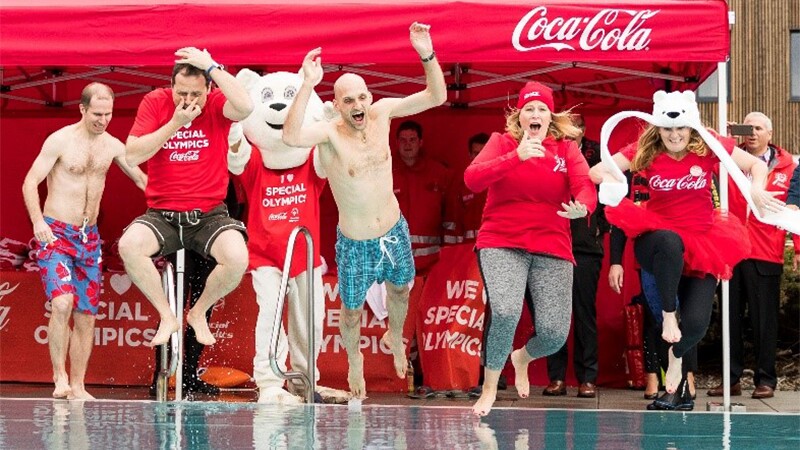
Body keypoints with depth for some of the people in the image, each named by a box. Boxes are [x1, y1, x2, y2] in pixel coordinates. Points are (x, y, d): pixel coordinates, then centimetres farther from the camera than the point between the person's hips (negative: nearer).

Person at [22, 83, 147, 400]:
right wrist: (38, 221, -25)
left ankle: (77, 386, 15)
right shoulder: (60, 140, -8)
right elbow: (30, 183, -11)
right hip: (55, 232, -6)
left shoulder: (112, 146, 7)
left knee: (86, 314, 6)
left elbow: (140, 178, 20)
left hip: (89, 236, 6)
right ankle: (60, 378, -16)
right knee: (62, 302, -24)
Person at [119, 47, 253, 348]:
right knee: (129, 245, -31)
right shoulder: (155, 103, -2)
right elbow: (132, 156, -10)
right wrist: (174, 123, -17)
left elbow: (246, 107, -28)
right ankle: (167, 316, -7)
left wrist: (211, 66, -25)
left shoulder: (216, 105, -3)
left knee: (237, 257, -30)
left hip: (209, 216, -1)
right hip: (162, 216, 1)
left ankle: (199, 313, 2)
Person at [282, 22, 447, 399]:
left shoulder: (381, 113, -13)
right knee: (352, 311, 16)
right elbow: (291, 137, -48)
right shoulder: (328, 133, -26)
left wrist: (426, 55, -31)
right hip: (355, 244, -4)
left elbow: (435, 97, -13)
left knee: (399, 291, 28)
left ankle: (395, 339, 60)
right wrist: (307, 84, -56)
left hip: (394, 232, 4)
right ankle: (354, 360, 48)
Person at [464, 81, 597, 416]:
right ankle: (489, 387, 0)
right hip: (501, 244, -2)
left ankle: (522, 358, 33)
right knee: (504, 312, -28)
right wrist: (517, 156, -24)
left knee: (554, 334, -8)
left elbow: (586, 187, -9)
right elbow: (472, 179, -13)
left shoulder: (567, 148, 7)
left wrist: (582, 207, -34)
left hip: (552, 250, 2)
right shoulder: (501, 143, 3)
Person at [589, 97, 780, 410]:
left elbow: (757, 165, 2)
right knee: (670, 241, -42)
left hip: (702, 244, 1)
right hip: (658, 241, -1)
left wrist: (757, 189, -20)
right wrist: (609, 180, -29)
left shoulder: (709, 148, -4)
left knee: (697, 323, -13)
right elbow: (596, 171, -5)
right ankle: (669, 316, -22)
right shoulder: (645, 152, -4)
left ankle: (675, 360, 23)